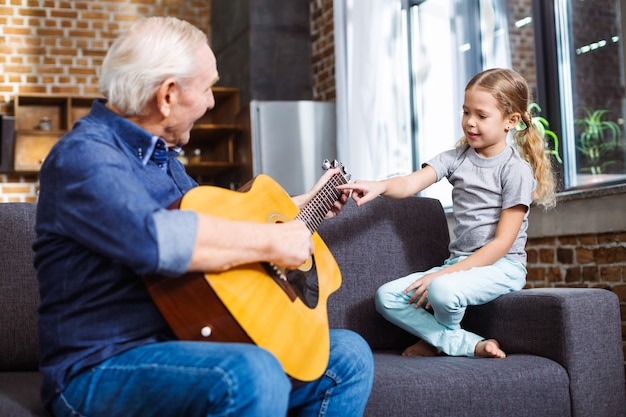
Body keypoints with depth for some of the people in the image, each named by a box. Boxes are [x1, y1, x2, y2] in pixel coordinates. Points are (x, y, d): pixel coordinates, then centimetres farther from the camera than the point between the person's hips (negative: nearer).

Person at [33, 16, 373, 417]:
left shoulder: (160, 154, 16)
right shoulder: (84, 155, -15)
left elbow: (223, 213, 32)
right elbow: (154, 238, -35)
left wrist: (306, 204, 35)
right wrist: (273, 241, -23)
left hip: (181, 345, 9)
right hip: (104, 370, -9)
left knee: (348, 356, 3)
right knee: (254, 376, -38)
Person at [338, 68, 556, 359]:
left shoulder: (516, 170, -9)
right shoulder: (457, 157, 7)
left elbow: (502, 242, -14)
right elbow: (412, 183, -10)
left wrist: (446, 272, -21)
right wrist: (380, 186, -34)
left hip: (502, 266, -6)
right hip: (460, 262, 6)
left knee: (442, 290, -36)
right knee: (386, 297, -9)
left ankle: (440, 341, 0)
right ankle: (471, 345, -13)